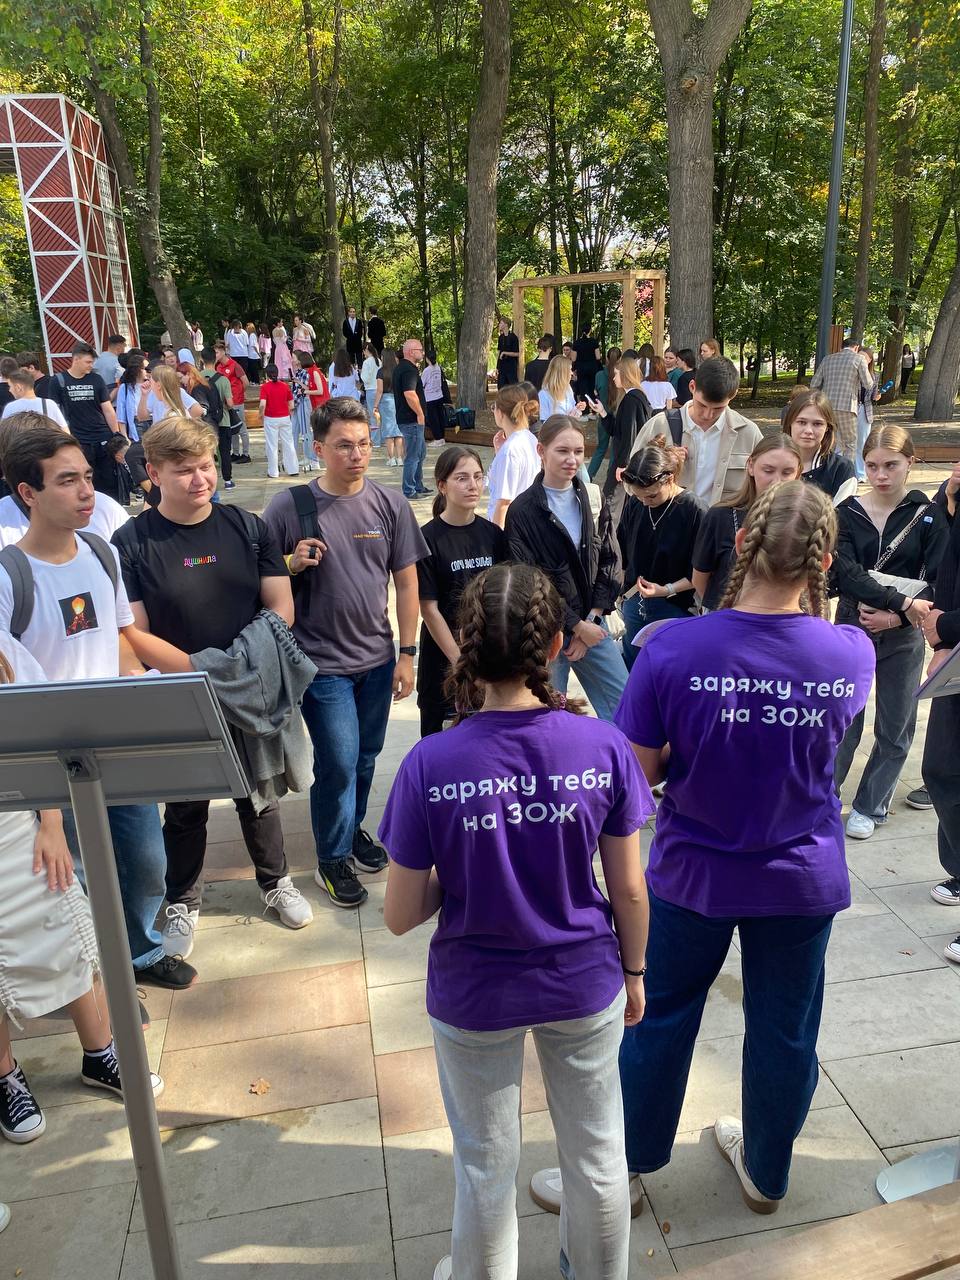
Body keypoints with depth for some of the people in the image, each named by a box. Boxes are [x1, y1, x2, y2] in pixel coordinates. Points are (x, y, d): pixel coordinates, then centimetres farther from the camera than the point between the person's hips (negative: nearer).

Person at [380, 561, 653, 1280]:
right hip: (585, 985, 2)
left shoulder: (430, 765, -23)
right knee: (597, 1153, 27)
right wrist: (635, 972, 8)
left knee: (487, 1168, 24)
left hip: (475, 997, -1)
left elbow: (400, 917, -14)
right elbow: (630, 890, -8)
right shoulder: (604, 748, -19)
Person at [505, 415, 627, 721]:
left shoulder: (593, 498, 4)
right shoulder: (523, 511, -11)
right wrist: (577, 626, -10)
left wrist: (591, 618, -5)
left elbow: (609, 561, 4)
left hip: (591, 623, 5)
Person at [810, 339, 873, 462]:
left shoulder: (827, 358, 15)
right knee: (850, 444, 6)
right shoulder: (859, 359, 2)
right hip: (846, 407, -4)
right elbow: (868, 385, 3)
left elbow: (814, 384, 12)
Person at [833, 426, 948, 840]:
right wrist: (903, 602, -24)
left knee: (895, 729, 9)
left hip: (903, 638, 1)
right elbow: (846, 574, -14)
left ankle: (869, 806, 26)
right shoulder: (846, 514, -2)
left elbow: (938, 583, -7)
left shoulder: (929, 516, -2)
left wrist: (895, 616, -20)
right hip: (852, 628, 0)